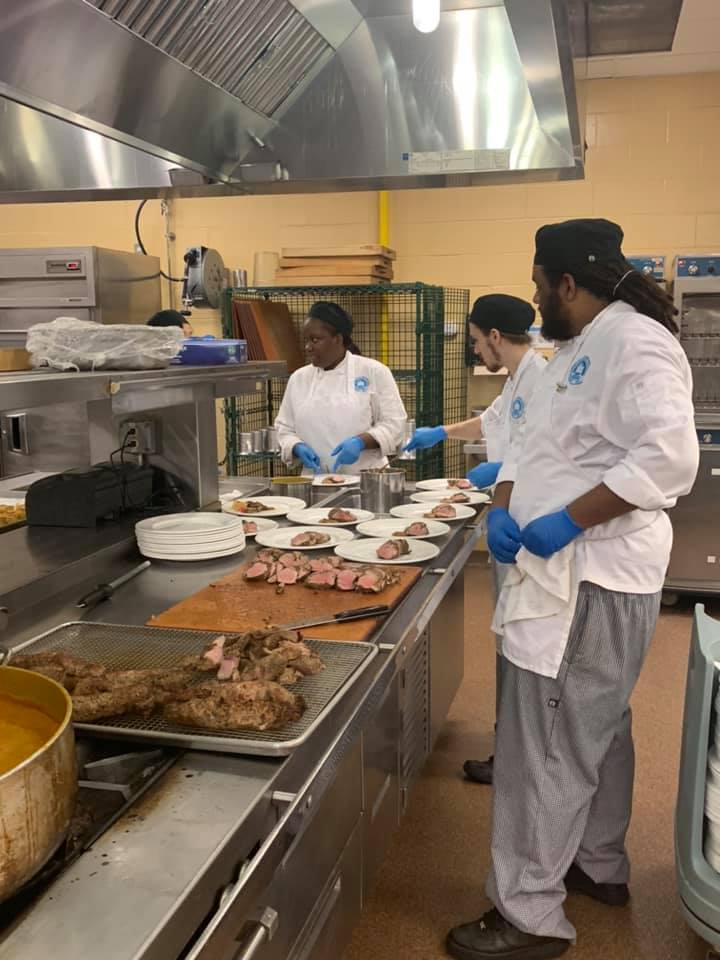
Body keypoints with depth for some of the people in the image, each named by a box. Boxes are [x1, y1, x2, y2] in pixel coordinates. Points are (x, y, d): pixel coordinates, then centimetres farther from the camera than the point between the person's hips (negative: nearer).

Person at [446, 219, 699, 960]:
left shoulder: (635, 344, -16)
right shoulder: (576, 350, 16)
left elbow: (668, 458, -27)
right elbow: (533, 448, 18)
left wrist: (567, 521, -24)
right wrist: (503, 508, 0)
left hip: (592, 580, -10)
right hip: (567, 573, 10)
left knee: (546, 745, -3)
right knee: (594, 728, 22)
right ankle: (600, 866, 40)